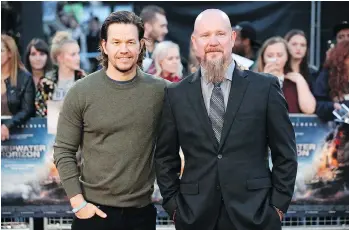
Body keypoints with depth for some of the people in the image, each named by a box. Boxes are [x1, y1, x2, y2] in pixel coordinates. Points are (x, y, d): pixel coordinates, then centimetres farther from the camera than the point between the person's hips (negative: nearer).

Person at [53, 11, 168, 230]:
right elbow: (64, 151, -2)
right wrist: (77, 201, -7)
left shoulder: (160, 90, -1)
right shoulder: (81, 92, -4)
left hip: (142, 210, 1)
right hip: (94, 210, -1)